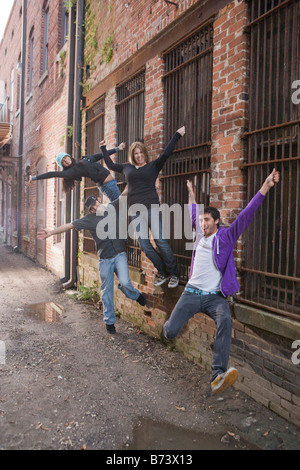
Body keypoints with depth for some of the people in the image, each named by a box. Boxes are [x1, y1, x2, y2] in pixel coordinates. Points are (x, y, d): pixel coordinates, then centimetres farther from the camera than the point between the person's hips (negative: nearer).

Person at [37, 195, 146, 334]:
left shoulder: (113, 207, 6)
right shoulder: (89, 219, 2)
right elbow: (69, 225, 2)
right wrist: (51, 233, 0)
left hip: (119, 255, 0)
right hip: (105, 259, 0)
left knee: (125, 282, -20)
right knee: (107, 291, 6)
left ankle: (136, 295, 15)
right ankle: (109, 322, 20)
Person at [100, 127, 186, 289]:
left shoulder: (153, 165, 8)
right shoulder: (127, 167, 19)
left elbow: (166, 153, -5)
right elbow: (110, 165, 32)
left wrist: (177, 135, -6)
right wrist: (104, 149, 37)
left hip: (151, 207, -4)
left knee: (159, 240, -12)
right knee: (143, 244, -1)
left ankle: (174, 274, -2)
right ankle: (163, 273, 11)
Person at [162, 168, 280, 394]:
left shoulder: (226, 236, -2)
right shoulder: (200, 233, 8)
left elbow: (246, 214, -12)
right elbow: (194, 214, 28)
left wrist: (266, 186, -20)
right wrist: (191, 193, 42)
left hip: (215, 296, -3)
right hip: (192, 293, 3)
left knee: (225, 320, -34)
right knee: (170, 332, -3)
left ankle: (218, 375, -38)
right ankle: (169, 327, 37)